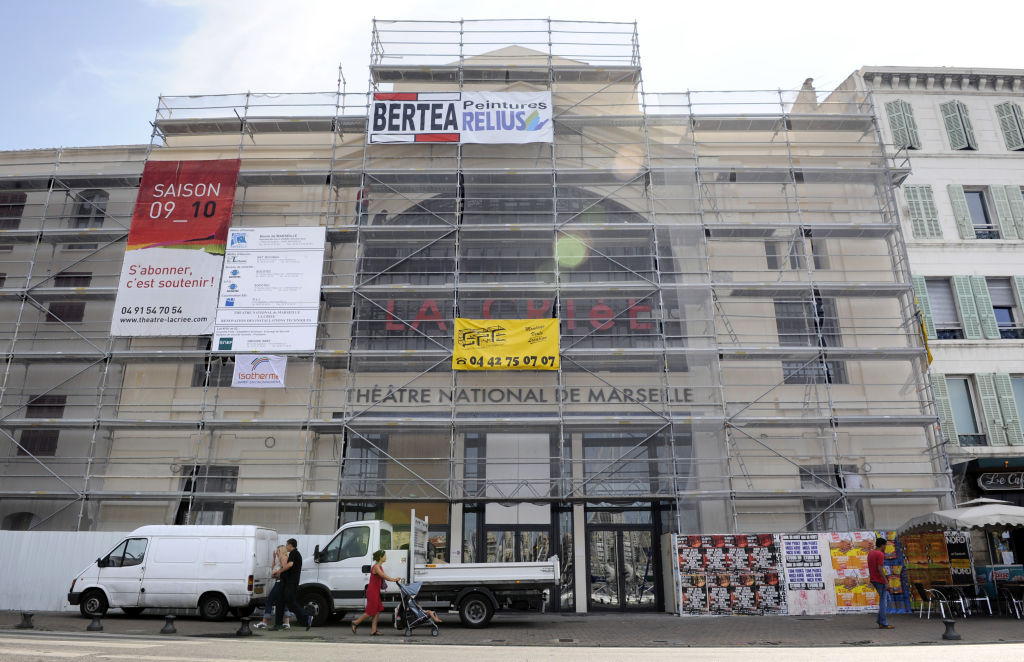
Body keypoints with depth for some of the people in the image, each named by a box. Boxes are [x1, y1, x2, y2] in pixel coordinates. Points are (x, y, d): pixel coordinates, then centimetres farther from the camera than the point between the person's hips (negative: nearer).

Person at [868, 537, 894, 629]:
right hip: (880, 581, -9)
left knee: (886, 598, 17)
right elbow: (880, 569, -22)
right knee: (883, 601, -3)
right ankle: (883, 623, -1)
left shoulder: (870, 553, 12)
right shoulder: (880, 554, -15)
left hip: (873, 579, 9)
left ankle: (880, 621, 16)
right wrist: (886, 582, -20)